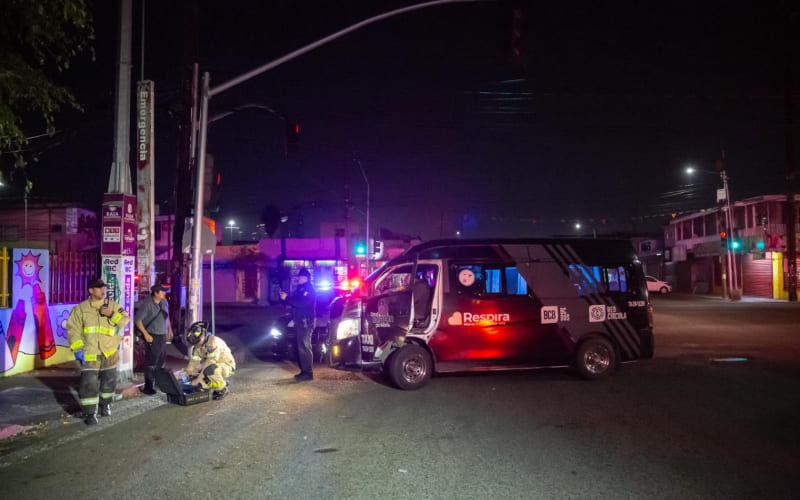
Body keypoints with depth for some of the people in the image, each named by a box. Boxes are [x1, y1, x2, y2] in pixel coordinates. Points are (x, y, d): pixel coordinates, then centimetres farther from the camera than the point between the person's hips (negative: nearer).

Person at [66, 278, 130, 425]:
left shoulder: (113, 306, 4)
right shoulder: (80, 309, -3)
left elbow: (125, 320, -1)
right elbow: (73, 329, -5)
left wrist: (112, 315, -19)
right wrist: (77, 349, -13)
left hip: (109, 353, 3)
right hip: (89, 354, -3)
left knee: (109, 381, 15)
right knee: (89, 383, -6)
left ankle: (105, 404, 37)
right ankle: (90, 413, 4)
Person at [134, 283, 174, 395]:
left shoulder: (164, 302, 8)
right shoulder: (147, 304, -16)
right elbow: (137, 319, -16)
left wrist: (169, 330, 19)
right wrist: (146, 334, -18)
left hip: (163, 336, 8)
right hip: (152, 337, -8)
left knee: (161, 361, 16)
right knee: (151, 363, -8)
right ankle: (148, 387, -2)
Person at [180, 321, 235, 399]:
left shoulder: (213, 341, -27)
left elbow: (210, 363, -32)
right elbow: (194, 361, -2)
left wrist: (198, 379, -30)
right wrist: (187, 372, -19)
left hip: (227, 366, -9)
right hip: (214, 366, 9)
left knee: (210, 368, -38)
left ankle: (222, 389, -14)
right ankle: (223, 382, 10)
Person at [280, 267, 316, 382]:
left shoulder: (309, 289, -12)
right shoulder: (300, 289, 19)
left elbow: (301, 302, -24)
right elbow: (295, 302, 21)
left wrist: (287, 298, -19)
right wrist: (286, 297, 4)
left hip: (306, 323, -10)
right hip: (300, 322, 10)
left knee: (304, 347, -10)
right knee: (301, 347, 12)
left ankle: (308, 373, -9)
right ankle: (304, 371, 18)